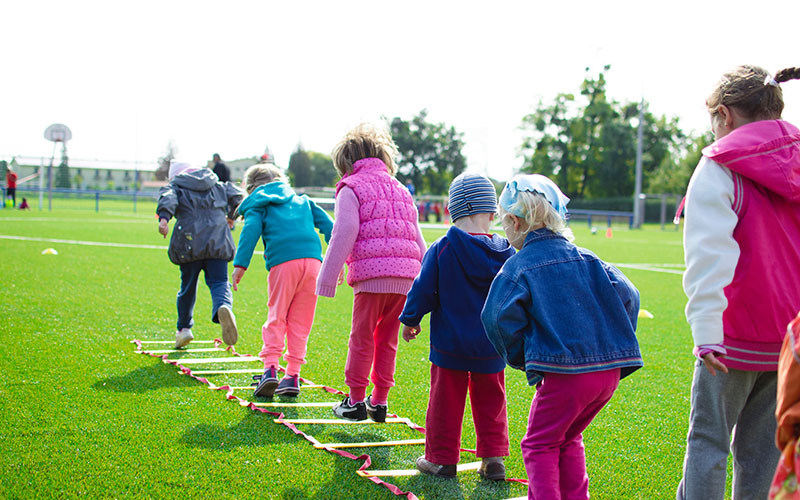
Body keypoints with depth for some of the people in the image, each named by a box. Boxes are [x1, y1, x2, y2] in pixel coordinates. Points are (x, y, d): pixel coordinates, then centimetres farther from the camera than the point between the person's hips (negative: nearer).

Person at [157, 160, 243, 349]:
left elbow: (168, 198, -9)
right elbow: (236, 195, 15)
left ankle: (184, 328, 22)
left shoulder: (175, 186, 12)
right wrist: (231, 217, 33)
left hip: (190, 243, -1)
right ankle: (224, 307, -37)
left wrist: (164, 218, -27)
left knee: (188, 286, 13)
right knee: (219, 282, -3)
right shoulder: (218, 186, 22)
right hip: (218, 242, 1)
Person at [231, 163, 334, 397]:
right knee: (300, 321, 9)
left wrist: (240, 264, -9)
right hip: (313, 260, 3)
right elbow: (327, 224, 21)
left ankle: (270, 368, -9)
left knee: (276, 317, 6)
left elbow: (250, 231, -1)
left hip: (283, 263, -3)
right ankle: (293, 375, 8)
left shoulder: (257, 205, 17)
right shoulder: (302, 200, 29)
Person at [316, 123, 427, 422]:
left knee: (362, 338, 4)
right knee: (387, 340, 14)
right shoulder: (401, 190, 24)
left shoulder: (351, 188, 5)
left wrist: (328, 279, -3)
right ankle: (379, 401, 16)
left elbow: (344, 236, -5)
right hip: (406, 275, 6)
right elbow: (418, 240, 23)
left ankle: (356, 401, 9)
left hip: (372, 273, -6)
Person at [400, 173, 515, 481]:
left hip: (450, 343, -2)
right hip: (491, 346, 3)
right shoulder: (505, 253, -4)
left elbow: (423, 290, -7)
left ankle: (442, 459, 16)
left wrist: (410, 320, 9)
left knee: (446, 400, 8)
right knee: (490, 401, 15)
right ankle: (493, 459, 16)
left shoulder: (441, 250, -13)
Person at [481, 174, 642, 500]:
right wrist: (616, 345, 14)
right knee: (569, 440, 24)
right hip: (611, 369, 6)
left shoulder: (518, 268, -2)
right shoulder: (585, 259, 12)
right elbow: (626, 295, 7)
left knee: (540, 445, 10)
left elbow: (500, 317, -13)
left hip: (563, 373, -6)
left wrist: (520, 358, 3)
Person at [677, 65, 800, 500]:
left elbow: (710, 254, -19)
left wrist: (706, 330, -24)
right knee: (765, 446, 12)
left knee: (708, 438, 6)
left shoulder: (720, 169, -9)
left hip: (736, 338, -5)